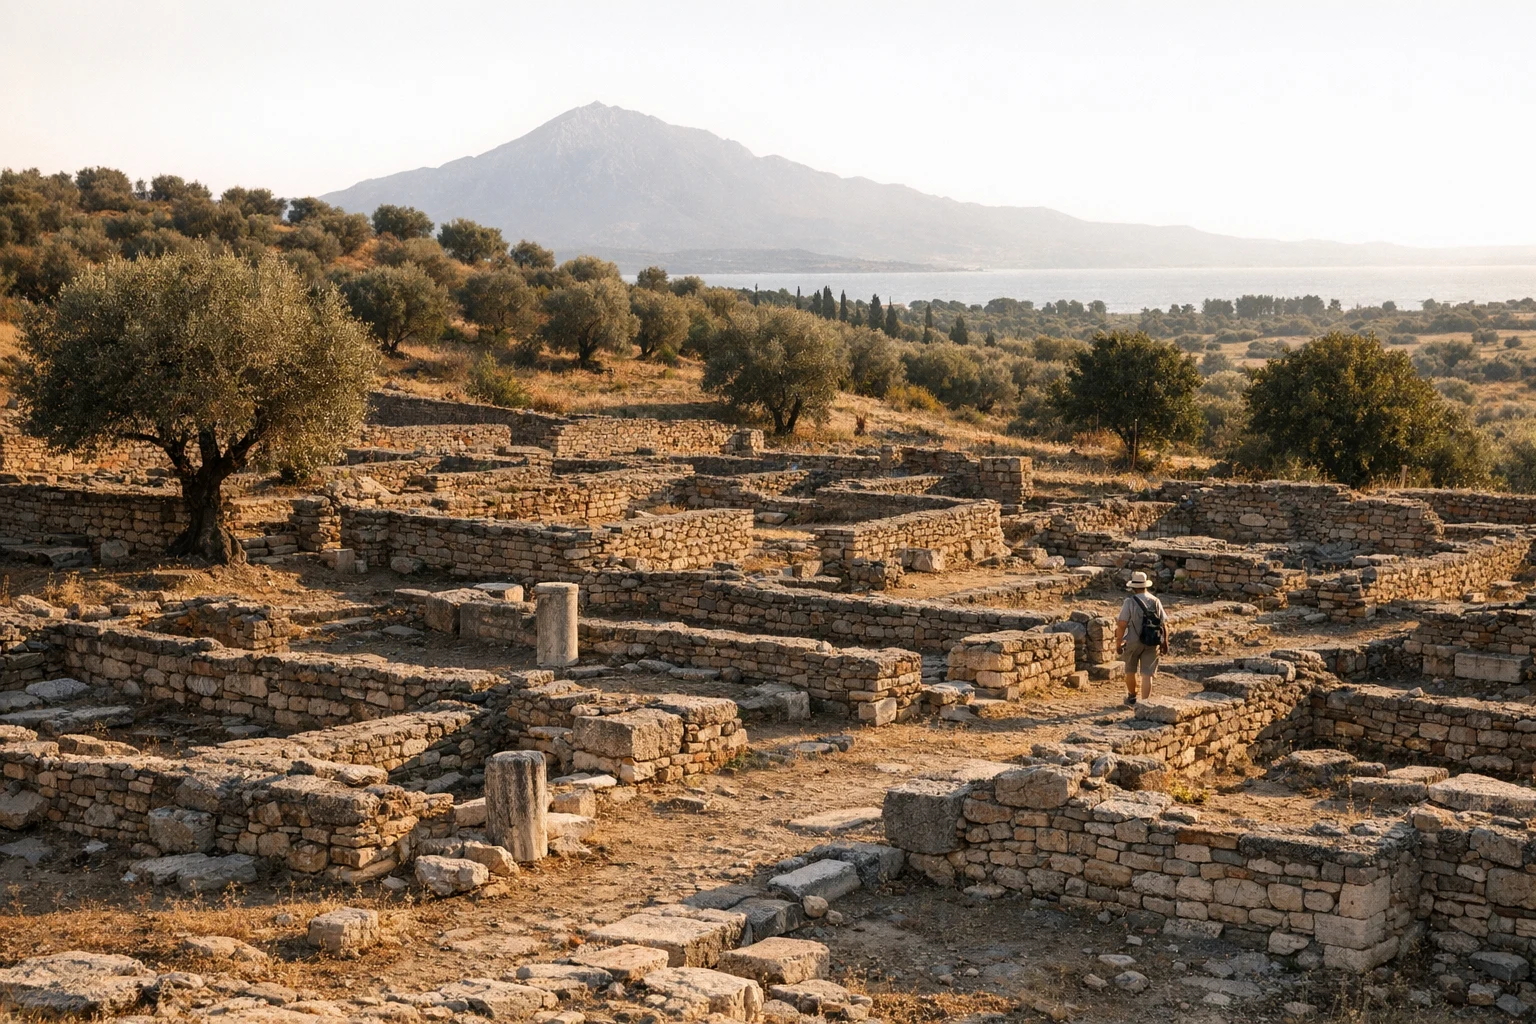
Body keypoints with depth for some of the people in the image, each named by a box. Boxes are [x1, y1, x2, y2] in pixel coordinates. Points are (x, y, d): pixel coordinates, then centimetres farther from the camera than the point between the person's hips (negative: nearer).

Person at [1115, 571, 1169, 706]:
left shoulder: (1130, 602, -11)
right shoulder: (1156, 602, 2)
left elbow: (1122, 624, -15)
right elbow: (1165, 624, 4)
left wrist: (1118, 642, -6)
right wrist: (1165, 643, 14)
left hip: (1133, 642, -2)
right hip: (1152, 644, 2)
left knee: (1130, 671, 19)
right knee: (1147, 674, 3)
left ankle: (1131, 697, 36)